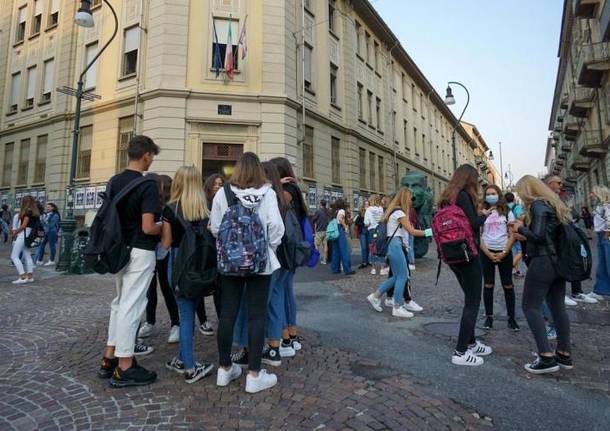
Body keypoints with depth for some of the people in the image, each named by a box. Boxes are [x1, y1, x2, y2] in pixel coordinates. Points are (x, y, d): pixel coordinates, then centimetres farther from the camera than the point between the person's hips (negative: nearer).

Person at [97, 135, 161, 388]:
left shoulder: (113, 182, 7)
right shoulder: (147, 185, -17)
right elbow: (148, 227, -23)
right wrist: (164, 227, -4)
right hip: (140, 252, -8)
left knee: (120, 302, 19)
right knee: (131, 306, -1)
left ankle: (110, 359, 28)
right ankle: (124, 368, 10)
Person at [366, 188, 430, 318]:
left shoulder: (394, 211, 19)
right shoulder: (399, 212, -11)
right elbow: (412, 231, -13)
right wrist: (428, 232, -8)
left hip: (394, 245, 10)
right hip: (396, 245, -10)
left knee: (397, 276, 13)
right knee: (402, 276, -4)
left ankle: (375, 296, 17)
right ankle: (397, 307, 2)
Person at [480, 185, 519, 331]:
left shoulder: (507, 212, 4)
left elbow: (512, 234, -1)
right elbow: (478, 236, -1)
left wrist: (504, 252, -11)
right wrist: (488, 253, -10)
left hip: (504, 252, 0)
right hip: (486, 252, 0)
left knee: (508, 285, 4)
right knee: (488, 285, 6)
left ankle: (511, 317, 15)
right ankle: (489, 317, 14)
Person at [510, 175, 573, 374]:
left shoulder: (537, 205, -12)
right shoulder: (554, 204, 15)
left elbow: (538, 236, -21)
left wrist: (521, 228, -3)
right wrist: (523, 229, 14)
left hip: (542, 262, -9)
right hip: (557, 261, 9)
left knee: (531, 306, -4)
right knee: (558, 307, 13)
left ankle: (547, 357, -7)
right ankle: (564, 354, 20)